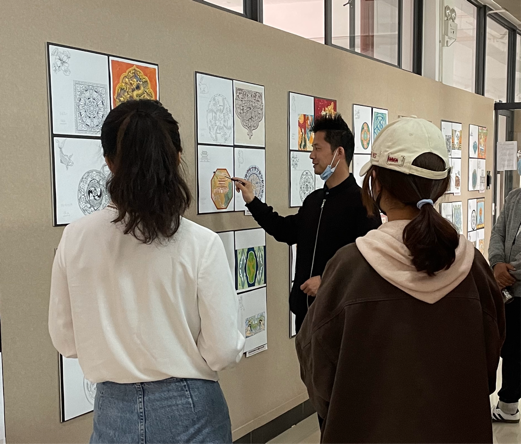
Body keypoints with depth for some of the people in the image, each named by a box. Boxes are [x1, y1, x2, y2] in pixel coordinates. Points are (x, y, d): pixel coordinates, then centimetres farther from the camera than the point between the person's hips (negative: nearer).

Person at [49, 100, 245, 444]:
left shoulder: (76, 239, -10)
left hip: (115, 411, 2)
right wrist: (239, 342, 6)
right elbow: (223, 351, -15)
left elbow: (66, 341, -1)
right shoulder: (200, 243, -19)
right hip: (188, 409, -1)